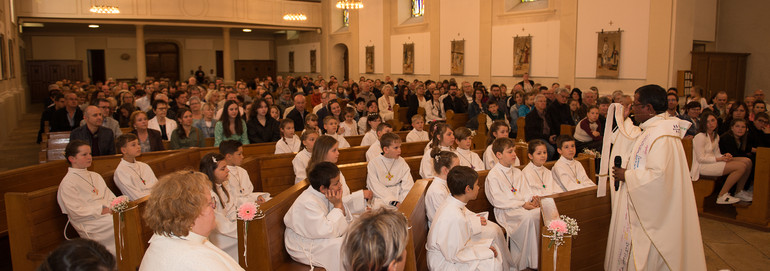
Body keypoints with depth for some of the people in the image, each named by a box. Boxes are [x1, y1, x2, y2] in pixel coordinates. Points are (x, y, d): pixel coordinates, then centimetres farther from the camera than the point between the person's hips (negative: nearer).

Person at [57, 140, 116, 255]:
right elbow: (76, 212, -9)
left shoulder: (95, 176, 24)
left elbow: (110, 197, 18)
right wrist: (102, 210, -13)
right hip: (90, 225, -7)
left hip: (108, 213, 7)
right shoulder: (67, 183, -1)